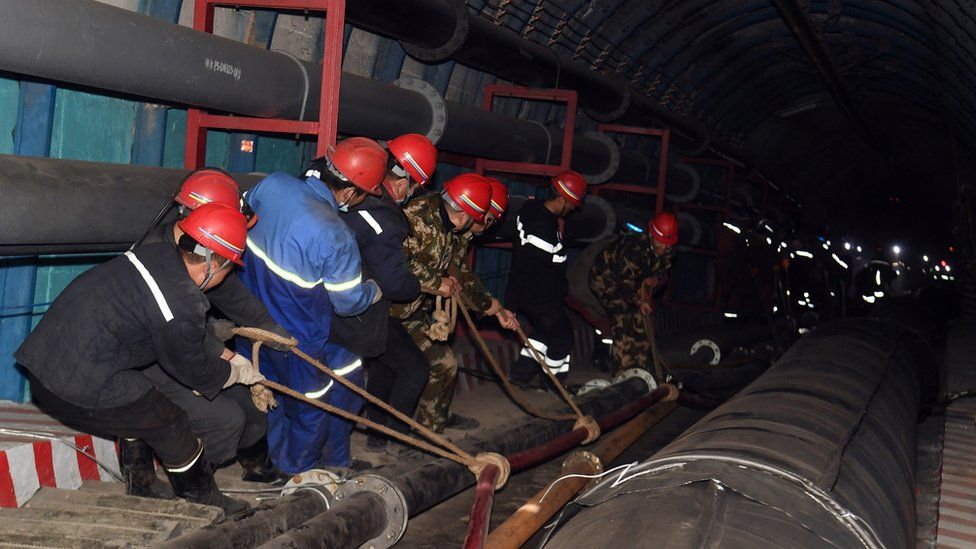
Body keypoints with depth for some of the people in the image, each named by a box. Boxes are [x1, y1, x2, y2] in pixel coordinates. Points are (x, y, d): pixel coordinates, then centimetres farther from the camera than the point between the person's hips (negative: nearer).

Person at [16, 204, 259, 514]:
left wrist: (230, 357, 26)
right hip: (81, 393, -8)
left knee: (143, 408, 27)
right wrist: (236, 372, 17)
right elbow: (194, 371, -1)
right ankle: (204, 503, 27)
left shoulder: (157, 254, 3)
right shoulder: (182, 307, -22)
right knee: (171, 425, 9)